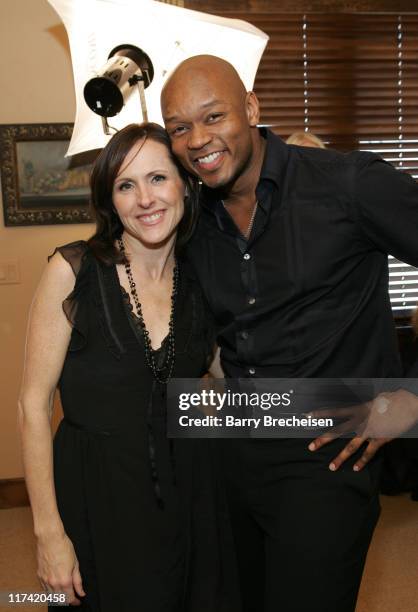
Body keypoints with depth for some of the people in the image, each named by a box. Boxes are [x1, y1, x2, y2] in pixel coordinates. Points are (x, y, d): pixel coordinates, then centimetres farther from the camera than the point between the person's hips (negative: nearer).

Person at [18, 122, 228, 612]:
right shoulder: (73, 270, -11)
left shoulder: (200, 283, 0)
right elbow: (33, 405, -10)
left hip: (186, 495, 4)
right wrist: (49, 532, -12)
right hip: (98, 497, -3)